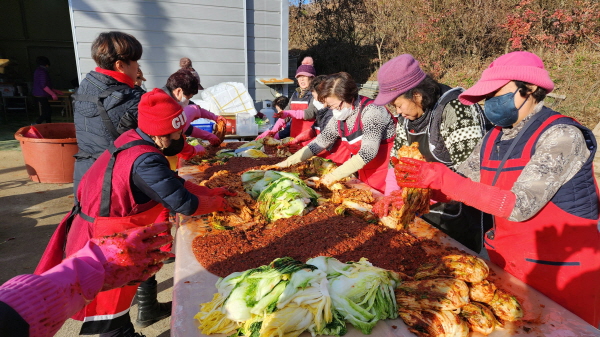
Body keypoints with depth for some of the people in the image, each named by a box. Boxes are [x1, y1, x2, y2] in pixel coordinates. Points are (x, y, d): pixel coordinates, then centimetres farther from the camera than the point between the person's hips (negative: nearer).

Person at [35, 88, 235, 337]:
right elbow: (183, 204, -26)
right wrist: (218, 203, -8)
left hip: (100, 234, 10)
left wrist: (209, 192, 5)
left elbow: (169, 182, 8)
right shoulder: (145, 161, -31)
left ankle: (148, 310, 54)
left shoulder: (133, 139, -3)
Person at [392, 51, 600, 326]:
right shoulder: (493, 139, 0)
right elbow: (460, 181, 0)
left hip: (560, 273, -6)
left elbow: (519, 206, -29)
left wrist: (442, 179, -34)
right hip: (505, 264, 6)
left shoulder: (562, 135, -20)